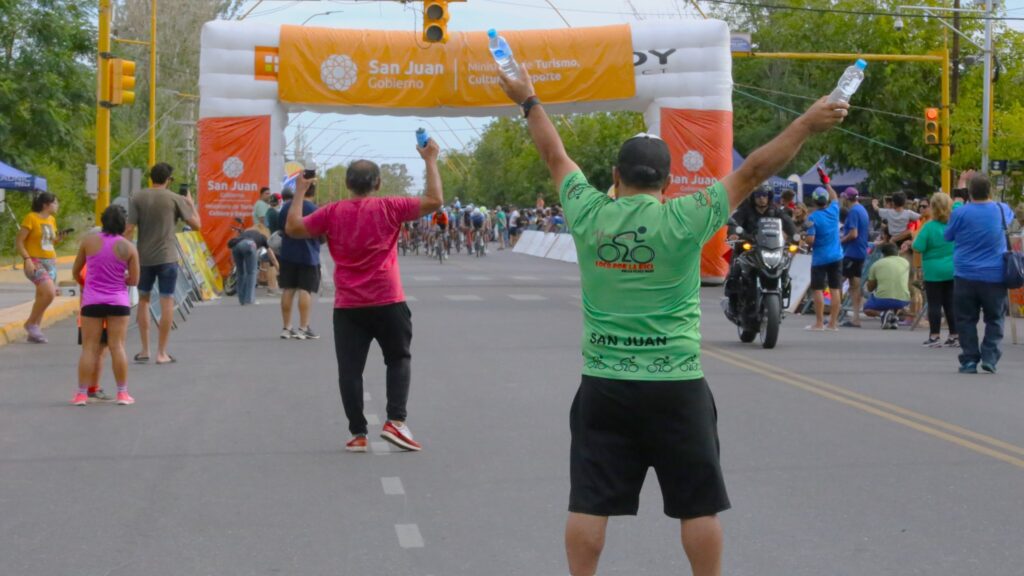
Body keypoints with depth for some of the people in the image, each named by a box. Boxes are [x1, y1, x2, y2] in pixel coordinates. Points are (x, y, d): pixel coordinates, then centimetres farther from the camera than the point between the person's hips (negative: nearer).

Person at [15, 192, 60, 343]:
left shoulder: (52, 219, 13)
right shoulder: (31, 218, -9)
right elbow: (18, 241, -11)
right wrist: (27, 259, -21)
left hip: (50, 263, 8)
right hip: (35, 263, -8)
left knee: (42, 297, 8)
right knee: (49, 293, -23)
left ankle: (34, 332, 15)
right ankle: (30, 323, -5)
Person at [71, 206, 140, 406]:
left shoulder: (89, 241, -1)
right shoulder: (128, 247, -3)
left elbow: (75, 271, 8)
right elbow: (134, 280, -2)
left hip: (92, 302, 1)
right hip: (118, 302, 0)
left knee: (89, 348, 4)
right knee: (117, 346, 2)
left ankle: (82, 393, 4)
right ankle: (122, 393, 4)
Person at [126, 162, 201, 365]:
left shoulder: (137, 198, 2)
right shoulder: (175, 199, -2)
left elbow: (129, 228, -5)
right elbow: (196, 224, 1)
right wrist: (191, 203, 17)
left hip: (144, 258, 2)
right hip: (167, 257, -2)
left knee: (143, 299, 16)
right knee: (167, 301, 3)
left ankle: (145, 350, 16)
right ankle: (162, 353, 3)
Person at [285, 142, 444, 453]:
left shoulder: (332, 212, 0)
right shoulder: (389, 208, -4)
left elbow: (293, 228, 6)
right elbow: (434, 200, -5)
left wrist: (299, 192, 17)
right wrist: (430, 161, 4)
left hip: (347, 306, 1)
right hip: (387, 302, -1)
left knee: (350, 368, 5)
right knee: (399, 359, 14)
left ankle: (358, 434, 4)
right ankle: (395, 420, -1)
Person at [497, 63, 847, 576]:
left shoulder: (587, 213, -2)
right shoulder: (682, 221, -10)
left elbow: (555, 155, 13)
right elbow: (752, 172, -8)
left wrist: (529, 101, 27)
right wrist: (806, 126, -2)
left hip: (603, 384, 3)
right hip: (675, 385, -2)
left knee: (590, 503, 7)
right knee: (698, 504, 8)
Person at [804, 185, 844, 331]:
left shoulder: (813, 218, -14)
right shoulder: (834, 211, 0)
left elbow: (810, 240, -18)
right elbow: (835, 198, 23)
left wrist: (803, 238, 3)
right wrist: (827, 183, 33)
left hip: (820, 258, -4)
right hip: (836, 257, 4)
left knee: (818, 290, 1)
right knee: (835, 289, 5)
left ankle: (819, 323, 1)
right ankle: (833, 322, 7)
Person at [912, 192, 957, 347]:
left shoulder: (929, 227, -14)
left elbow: (918, 248, -16)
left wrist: (915, 238, 3)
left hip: (934, 272, -4)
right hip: (953, 271, 4)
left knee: (934, 304, 1)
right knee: (951, 303, 9)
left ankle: (935, 336, 1)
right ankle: (955, 336, 12)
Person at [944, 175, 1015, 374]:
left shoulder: (960, 213, -8)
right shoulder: (1001, 210, 0)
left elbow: (948, 236, 8)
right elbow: (1011, 216, 25)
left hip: (965, 277, -1)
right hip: (995, 276, 1)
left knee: (966, 320, 7)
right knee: (994, 319, 11)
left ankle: (969, 361, 6)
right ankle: (990, 357, 2)